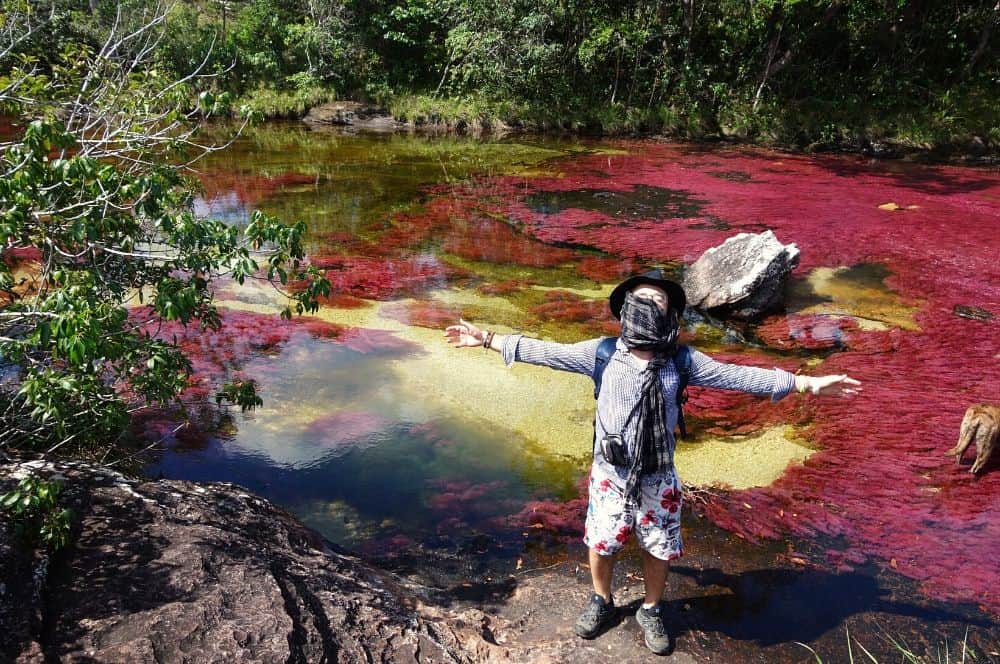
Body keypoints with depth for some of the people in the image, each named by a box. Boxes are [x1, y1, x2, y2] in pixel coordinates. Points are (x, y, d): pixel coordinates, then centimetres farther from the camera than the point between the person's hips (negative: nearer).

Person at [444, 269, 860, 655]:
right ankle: (601, 602, 44)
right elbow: (544, 352, -7)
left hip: (658, 478, 1)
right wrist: (487, 339, -8)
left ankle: (651, 612, 42)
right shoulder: (602, 353, -11)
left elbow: (737, 376, -8)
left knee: (659, 549, 14)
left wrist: (806, 383, -11)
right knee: (600, 543, 14)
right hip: (610, 474, 0)